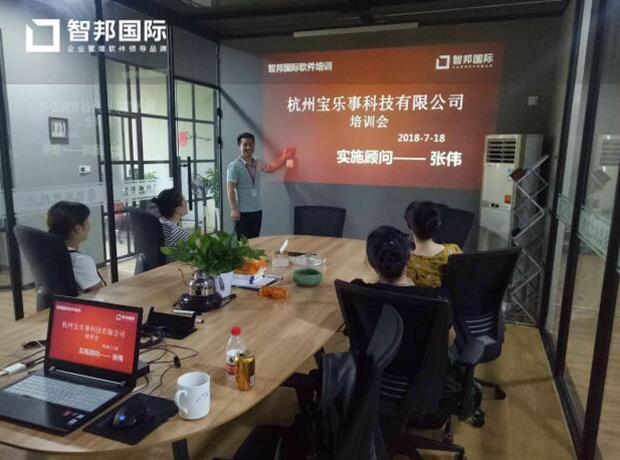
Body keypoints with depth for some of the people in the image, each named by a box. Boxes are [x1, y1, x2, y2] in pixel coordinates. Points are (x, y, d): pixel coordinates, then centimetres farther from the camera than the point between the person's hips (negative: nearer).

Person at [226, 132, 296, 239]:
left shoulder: (258, 163, 7)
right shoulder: (234, 166, -12)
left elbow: (271, 168, 28)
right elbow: (230, 189, -15)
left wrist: (284, 157, 21)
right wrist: (234, 209, -20)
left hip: (257, 210, 7)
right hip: (242, 212, -7)